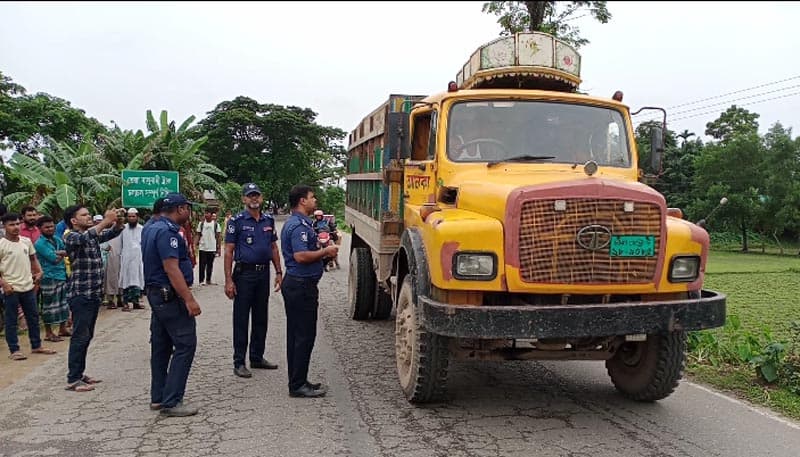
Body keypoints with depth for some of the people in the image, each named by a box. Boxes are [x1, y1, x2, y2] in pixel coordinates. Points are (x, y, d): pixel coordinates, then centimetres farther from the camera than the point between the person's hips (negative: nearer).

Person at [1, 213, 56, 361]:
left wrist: (39, 271, 1)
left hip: (28, 286, 5)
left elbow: (33, 259, 17)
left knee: (33, 317, 14)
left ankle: (36, 346, 26)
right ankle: (14, 350, 13)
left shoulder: (26, 241, 5)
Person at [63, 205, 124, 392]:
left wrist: (118, 221, -11)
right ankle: (73, 380, -2)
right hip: (80, 295, -8)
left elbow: (113, 233, 11)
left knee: (87, 336, 14)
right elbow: (85, 238, -32)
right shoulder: (72, 237, -10)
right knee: (80, 337, -7)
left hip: (94, 294, 8)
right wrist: (106, 221, -31)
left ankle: (79, 373, 23)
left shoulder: (93, 235, 14)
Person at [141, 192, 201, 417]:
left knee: (161, 346, 14)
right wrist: (189, 299, -25)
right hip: (170, 295, -10)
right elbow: (171, 268, -25)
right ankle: (171, 401, -6)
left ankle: (158, 398, 21)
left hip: (156, 293, 11)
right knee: (185, 345, -7)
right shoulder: (167, 232, -18)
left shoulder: (151, 228, 13)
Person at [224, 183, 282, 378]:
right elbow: (228, 251, -8)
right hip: (244, 273, -5)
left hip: (264, 273, 6)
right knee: (241, 319, 0)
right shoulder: (237, 221, -6)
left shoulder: (269, 220, 10)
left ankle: (257, 357, 25)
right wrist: (228, 280, -14)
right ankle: (239, 363, 7)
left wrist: (278, 272, 8)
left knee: (261, 318, 13)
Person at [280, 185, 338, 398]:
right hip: (302, 285, -11)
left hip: (294, 284, 11)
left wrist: (322, 250, 12)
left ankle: (297, 381, 23)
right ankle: (298, 385, 2)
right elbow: (301, 256, -27)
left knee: (296, 334, 14)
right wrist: (325, 251, -15)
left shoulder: (295, 223, 16)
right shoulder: (300, 226, -17)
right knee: (304, 335, -5)